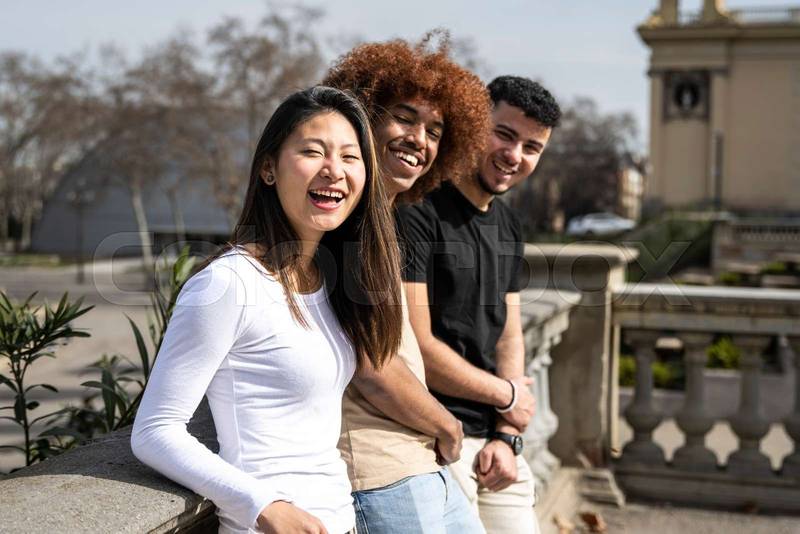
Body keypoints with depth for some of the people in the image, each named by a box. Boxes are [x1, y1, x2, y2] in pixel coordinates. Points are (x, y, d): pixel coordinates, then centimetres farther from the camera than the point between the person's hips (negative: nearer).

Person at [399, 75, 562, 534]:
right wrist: (508, 394, -5)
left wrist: (506, 436, 1)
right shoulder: (418, 213, -14)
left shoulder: (508, 226, 12)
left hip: (494, 442, 8)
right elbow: (417, 347, -18)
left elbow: (509, 336, 12)